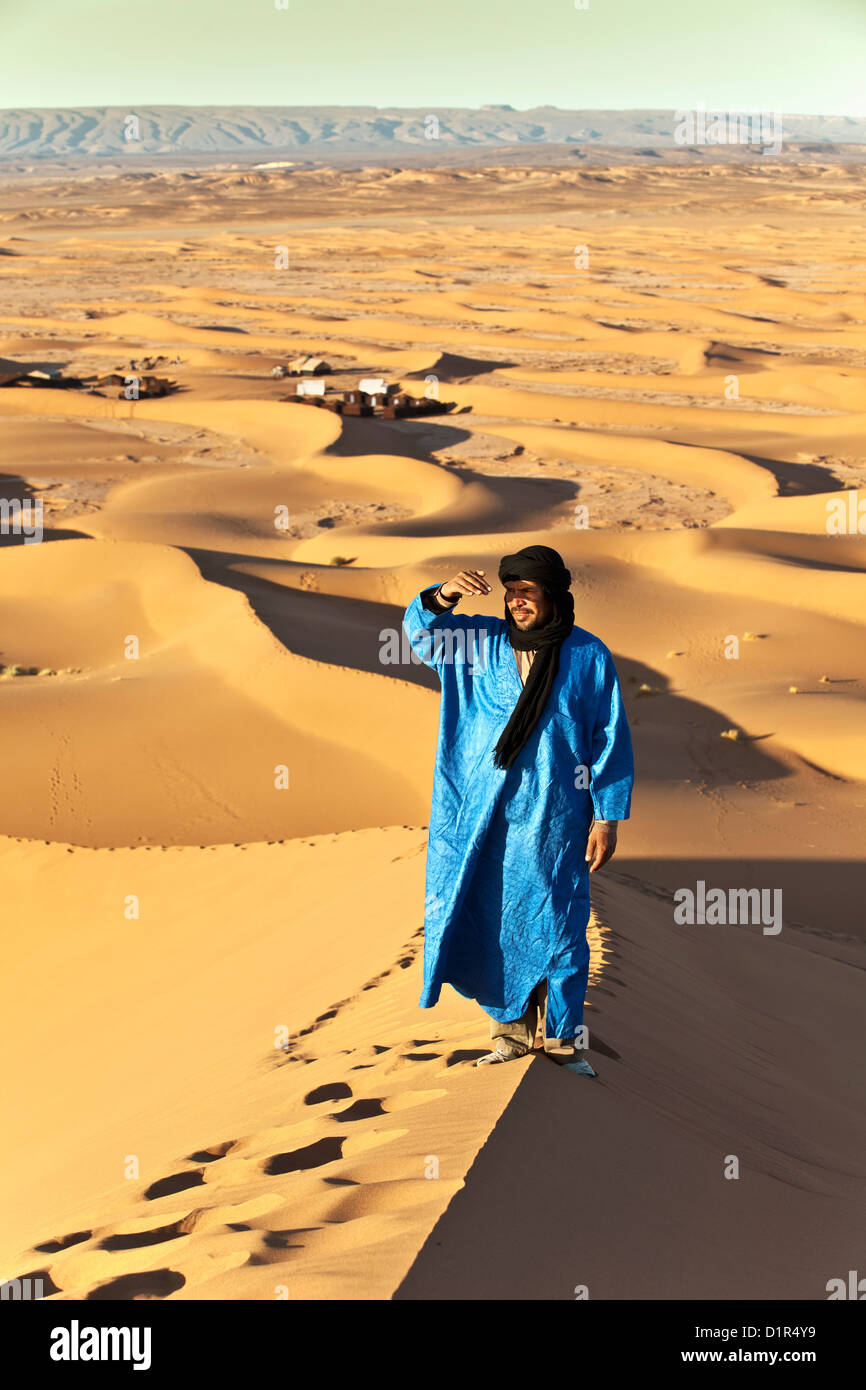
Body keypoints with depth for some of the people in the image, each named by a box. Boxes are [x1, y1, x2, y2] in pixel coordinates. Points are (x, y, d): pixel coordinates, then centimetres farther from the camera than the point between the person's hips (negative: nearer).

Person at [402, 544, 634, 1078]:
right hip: (486, 815, 3)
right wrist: (444, 595, -19)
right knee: (493, 923, 7)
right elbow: (420, 628, 3)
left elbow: (612, 742, -1)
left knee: (557, 927, 2)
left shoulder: (589, 657, -4)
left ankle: (563, 1039, 15)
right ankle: (511, 1028, 22)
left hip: (555, 818, -2)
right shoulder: (484, 643, 3)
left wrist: (608, 818, -4)